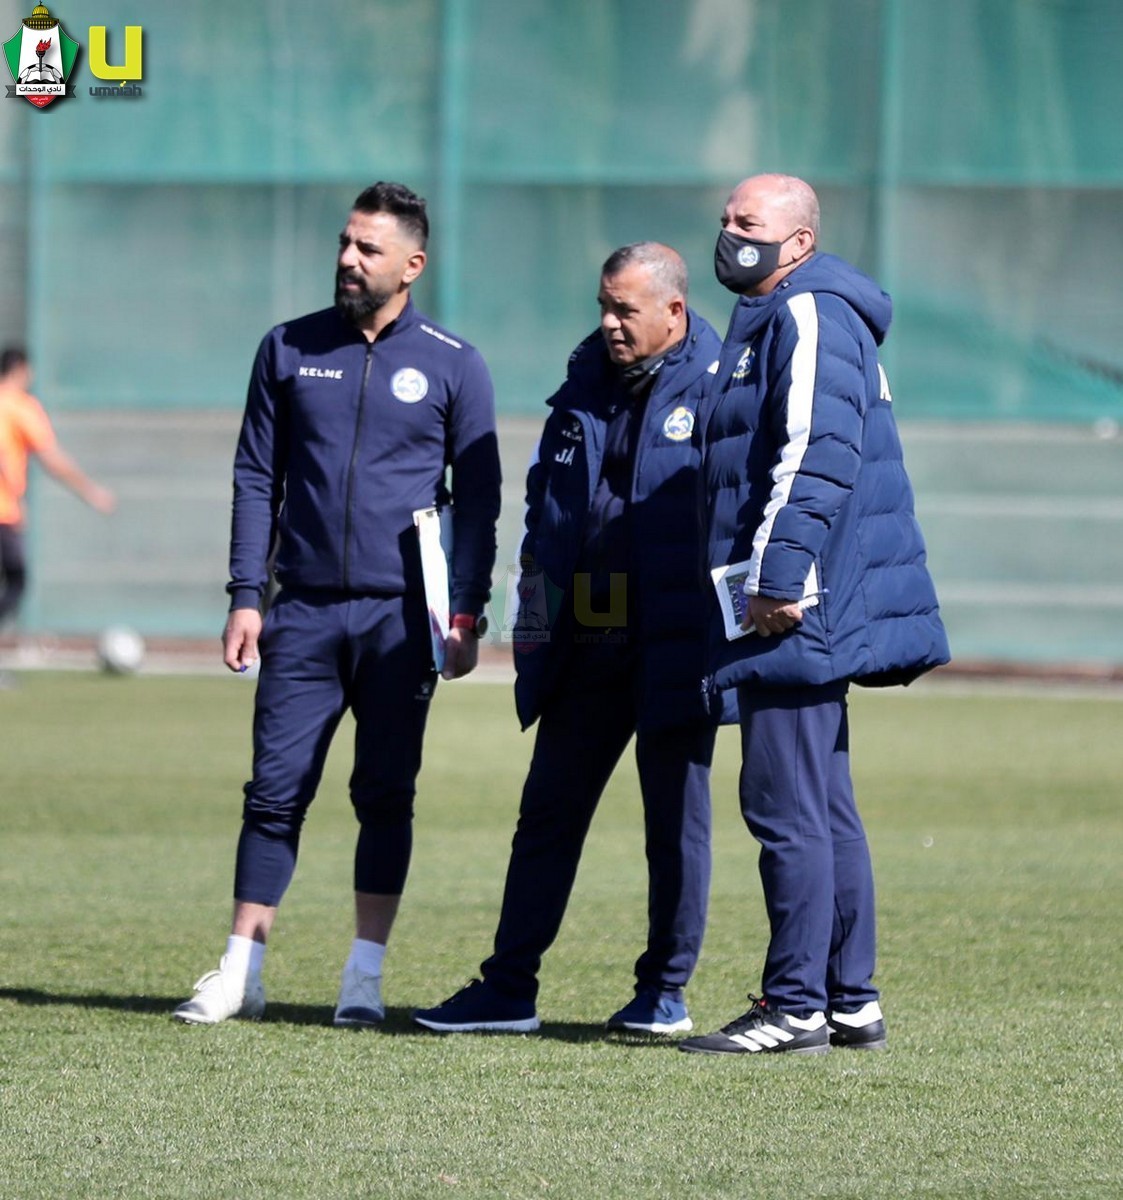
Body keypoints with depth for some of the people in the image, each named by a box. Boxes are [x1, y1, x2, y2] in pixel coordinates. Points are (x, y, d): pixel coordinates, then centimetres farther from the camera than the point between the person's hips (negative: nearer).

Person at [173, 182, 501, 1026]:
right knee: (276, 791, 0)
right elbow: (256, 479, 9)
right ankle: (241, 972, 4)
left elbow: (479, 500, 4)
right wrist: (245, 598, 1)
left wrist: (466, 616, -4)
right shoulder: (290, 351, 7)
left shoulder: (453, 366, 1)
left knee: (386, 797, 3)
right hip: (304, 610, 1)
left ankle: (366, 978, 9)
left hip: (400, 616, -1)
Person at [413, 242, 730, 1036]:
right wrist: (536, 611, 11)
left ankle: (666, 991, 13)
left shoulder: (717, 388, -6)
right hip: (585, 645, 6)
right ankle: (509, 989, 11)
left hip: (674, 647, -6)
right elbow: (546, 503, 19)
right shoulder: (586, 384, 12)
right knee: (548, 812, 7)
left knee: (675, 815, 4)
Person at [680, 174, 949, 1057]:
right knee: (824, 808, 13)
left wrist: (779, 574, -27)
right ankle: (851, 1000, 17)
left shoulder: (810, 315, -11)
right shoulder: (773, 320, 22)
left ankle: (797, 1008, -10)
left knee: (787, 806, -10)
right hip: (804, 611, 11)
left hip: (799, 612, -11)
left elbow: (818, 453, -22)